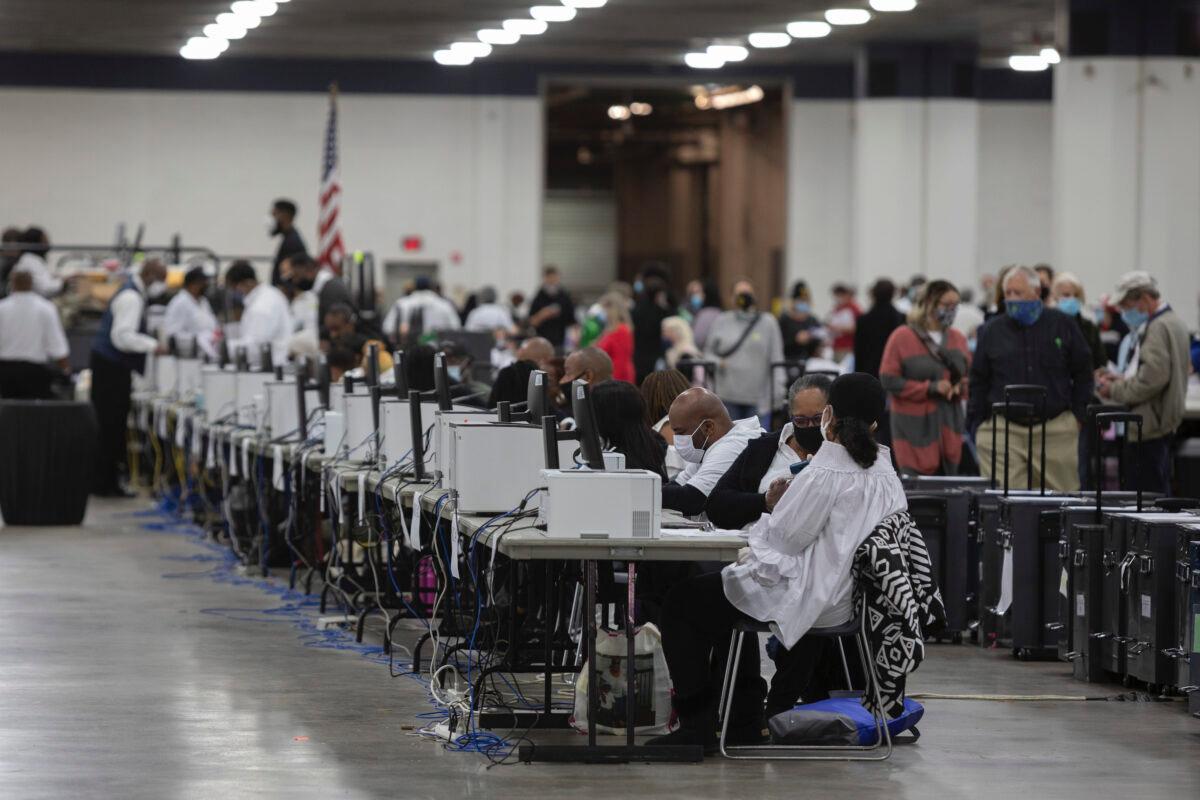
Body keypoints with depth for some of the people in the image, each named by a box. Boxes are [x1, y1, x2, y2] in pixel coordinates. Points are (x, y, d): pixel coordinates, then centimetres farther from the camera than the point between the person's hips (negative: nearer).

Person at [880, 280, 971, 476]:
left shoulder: (958, 338, 14)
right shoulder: (902, 337, -4)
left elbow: (970, 376, 22)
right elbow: (888, 380, -8)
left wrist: (961, 388, -3)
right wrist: (930, 388, -15)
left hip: (949, 424, 5)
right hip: (915, 428, -5)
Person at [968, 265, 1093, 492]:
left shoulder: (1062, 325, 5)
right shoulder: (992, 331, 8)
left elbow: (1083, 372, 12)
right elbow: (978, 381, 12)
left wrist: (1078, 414, 6)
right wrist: (976, 425, 5)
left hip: (1055, 430, 0)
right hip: (1003, 429, 0)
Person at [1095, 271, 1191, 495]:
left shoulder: (1159, 328, -16)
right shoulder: (1173, 322, 17)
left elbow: (1152, 380, -23)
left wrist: (1114, 390, -12)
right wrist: (1123, 380, 12)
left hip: (1150, 429, -11)